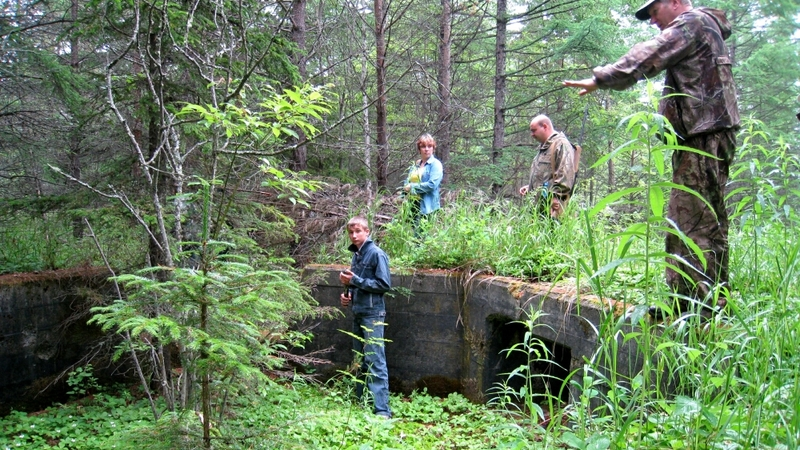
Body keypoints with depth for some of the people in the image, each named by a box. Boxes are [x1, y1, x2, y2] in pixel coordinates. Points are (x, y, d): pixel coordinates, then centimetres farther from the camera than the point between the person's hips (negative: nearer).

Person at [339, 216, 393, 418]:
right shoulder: (356, 255, 15)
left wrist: (355, 280, -17)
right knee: (361, 361, 14)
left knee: (375, 361, -11)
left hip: (372, 313, -8)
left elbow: (384, 284, -15)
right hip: (357, 313, 8)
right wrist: (347, 294, 8)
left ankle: (382, 410, -12)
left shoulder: (376, 254, -9)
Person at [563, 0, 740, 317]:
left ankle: (710, 303, -10)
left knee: (700, 222, -12)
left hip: (706, 138, -10)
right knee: (681, 222, 9)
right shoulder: (700, 30, 28)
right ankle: (684, 299, 13)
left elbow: (647, 57, -14)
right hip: (698, 139, 10)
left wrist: (600, 80, -13)